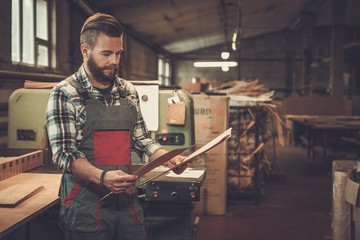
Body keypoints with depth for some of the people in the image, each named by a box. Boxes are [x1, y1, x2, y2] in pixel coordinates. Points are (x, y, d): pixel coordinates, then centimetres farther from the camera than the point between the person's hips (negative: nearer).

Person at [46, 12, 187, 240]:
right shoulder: (65, 94, -8)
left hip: (128, 199, 5)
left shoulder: (128, 91, 8)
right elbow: (64, 153, -14)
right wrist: (101, 176, -30)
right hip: (85, 203, -5)